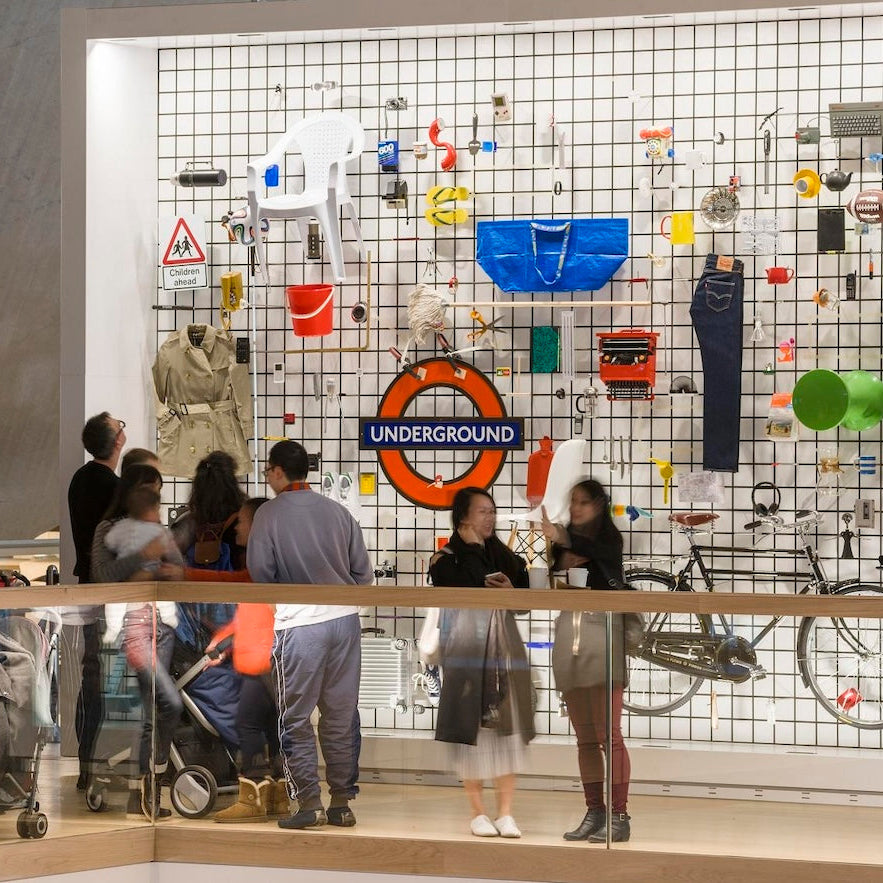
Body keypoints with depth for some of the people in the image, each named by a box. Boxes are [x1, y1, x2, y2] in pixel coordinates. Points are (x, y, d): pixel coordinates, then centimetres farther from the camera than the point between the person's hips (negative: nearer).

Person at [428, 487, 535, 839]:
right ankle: (477, 812, 5)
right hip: (467, 649, -4)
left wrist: (511, 591, -11)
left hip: (505, 648, 4)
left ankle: (505, 812, 4)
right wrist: (473, 548, -9)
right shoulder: (447, 559, 0)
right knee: (472, 729, -3)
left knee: (507, 728, 0)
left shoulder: (503, 554, 14)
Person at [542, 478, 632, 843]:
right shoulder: (565, 542, 14)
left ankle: (619, 816, -9)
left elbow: (597, 551, -27)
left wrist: (564, 540, -45)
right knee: (585, 738, 9)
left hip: (601, 632, -6)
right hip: (568, 633, 6)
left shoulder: (609, 539, -2)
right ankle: (594, 813, 13)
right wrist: (561, 565, -10)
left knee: (608, 735, -9)